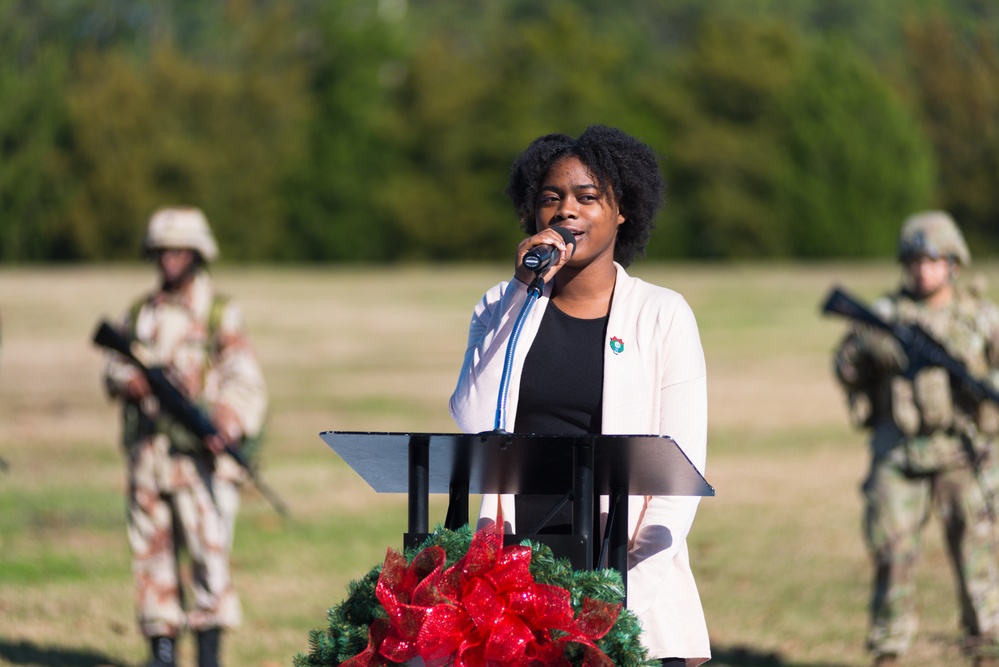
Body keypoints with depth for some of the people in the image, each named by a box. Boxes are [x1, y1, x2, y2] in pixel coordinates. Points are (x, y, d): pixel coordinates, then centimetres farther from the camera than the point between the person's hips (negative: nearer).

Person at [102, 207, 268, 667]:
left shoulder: (218, 314, 1)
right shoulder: (140, 313, 14)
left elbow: (246, 380, -7)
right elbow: (115, 371, 9)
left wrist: (229, 426, -25)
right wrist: (141, 382, -14)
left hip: (200, 452, -4)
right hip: (148, 452, 4)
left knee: (209, 551, -13)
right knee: (153, 551, 5)